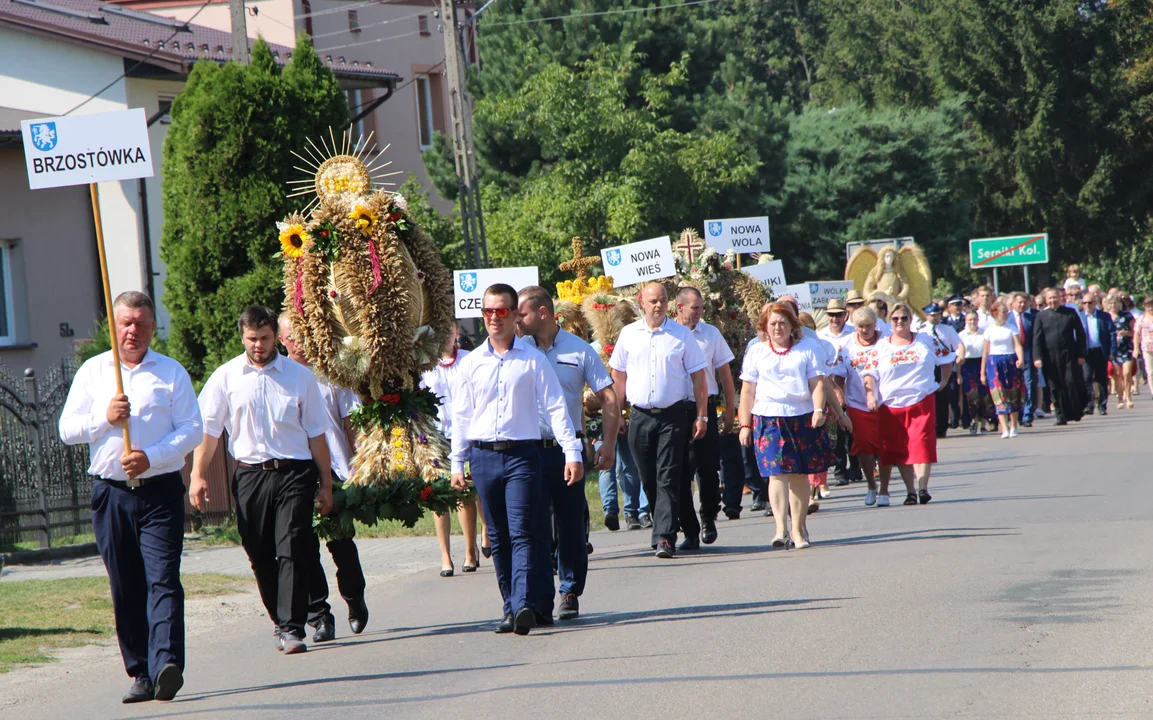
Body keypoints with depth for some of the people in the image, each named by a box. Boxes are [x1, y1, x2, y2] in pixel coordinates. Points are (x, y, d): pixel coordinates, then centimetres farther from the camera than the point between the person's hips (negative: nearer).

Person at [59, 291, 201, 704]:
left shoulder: (172, 372, 8)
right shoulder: (92, 371, 13)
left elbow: (191, 430, 0)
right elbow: (67, 429, 8)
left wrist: (151, 456, -14)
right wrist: (104, 418, -9)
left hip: (160, 489, -2)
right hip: (111, 494, 2)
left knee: (163, 579, -14)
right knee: (125, 588, 3)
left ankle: (166, 665, -26)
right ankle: (140, 674, 9)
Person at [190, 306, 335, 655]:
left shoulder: (300, 376, 7)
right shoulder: (226, 377, 6)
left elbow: (316, 435, 10)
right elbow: (208, 429, 7)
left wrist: (326, 484, 9)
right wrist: (198, 475, -3)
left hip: (294, 473, -1)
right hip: (250, 474, 1)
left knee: (292, 551, -10)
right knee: (260, 556, 5)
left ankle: (291, 629, -11)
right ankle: (282, 622, 21)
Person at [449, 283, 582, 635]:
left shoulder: (533, 360, 3)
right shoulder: (471, 363, 11)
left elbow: (555, 407, 2)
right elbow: (460, 416, 14)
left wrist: (572, 452, -5)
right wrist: (457, 463, 11)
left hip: (522, 452, -3)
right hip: (483, 456, 3)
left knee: (523, 533, -12)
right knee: (499, 537, 5)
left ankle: (526, 606, -20)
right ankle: (511, 608, 9)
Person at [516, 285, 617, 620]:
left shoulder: (580, 351, 2)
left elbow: (608, 398, 1)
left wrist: (609, 444, -7)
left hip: (567, 450, -1)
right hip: (529, 451, 1)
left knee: (571, 526, 6)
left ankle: (571, 594, 17)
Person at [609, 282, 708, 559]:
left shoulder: (681, 334, 1)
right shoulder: (629, 334, 7)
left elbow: (698, 377, 3)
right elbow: (618, 375, 14)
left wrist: (701, 416, -1)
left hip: (674, 415, -3)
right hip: (640, 416, 3)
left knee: (668, 479, -9)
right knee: (648, 480, 7)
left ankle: (665, 538, -13)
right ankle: (664, 530, 21)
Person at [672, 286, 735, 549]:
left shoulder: (710, 333, 6)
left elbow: (724, 372, 11)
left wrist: (730, 409, 8)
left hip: (705, 409, 1)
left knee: (708, 469, 4)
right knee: (681, 474, 0)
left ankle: (709, 520, 27)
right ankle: (690, 531, 5)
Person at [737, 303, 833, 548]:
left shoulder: (808, 349, 9)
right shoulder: (756, 353, 12)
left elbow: (817, 383, 3)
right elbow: (747, 392, 11)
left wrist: (818, 410, -14)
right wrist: (745, 425, 5)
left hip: (802, 418, 0)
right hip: (768, 419, 0)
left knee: (800, 475, 4)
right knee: (777, 472, -13)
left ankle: (798, 529, 13)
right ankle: (781, 528, -20)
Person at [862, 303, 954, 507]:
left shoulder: (926, 342, 8)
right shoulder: (882, 346, 6)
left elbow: (947, 358, 18)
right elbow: (870, 373, 1)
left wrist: (943, 382, 11)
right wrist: (870, 394, -14)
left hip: (922, 401, -1)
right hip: (892, 405, 1)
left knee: (922, 444, -11)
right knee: (899, 449, 3)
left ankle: (922, 488, -13)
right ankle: (910, 491, 8)